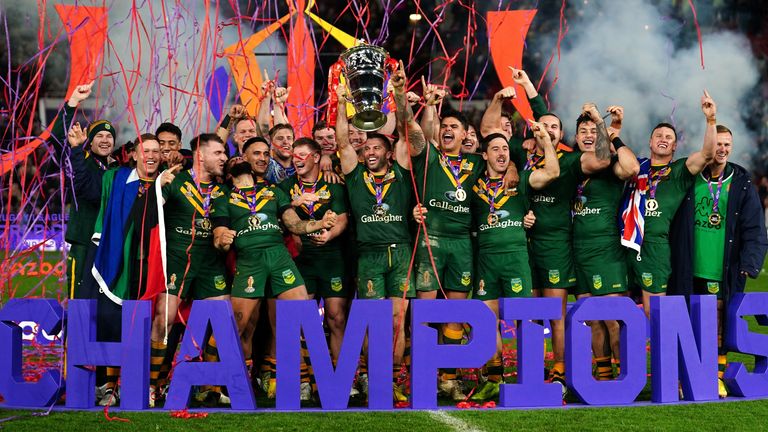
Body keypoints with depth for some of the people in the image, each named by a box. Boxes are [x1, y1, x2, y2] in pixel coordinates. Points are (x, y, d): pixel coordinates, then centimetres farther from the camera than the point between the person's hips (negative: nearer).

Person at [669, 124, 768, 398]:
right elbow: (673, 225, 6)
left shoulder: (742, 185, 4)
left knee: (719, 325, 2)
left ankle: (717, 375, 14)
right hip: (688, 272, 1)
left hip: (722, 273, 0)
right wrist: (674, 260, -1)